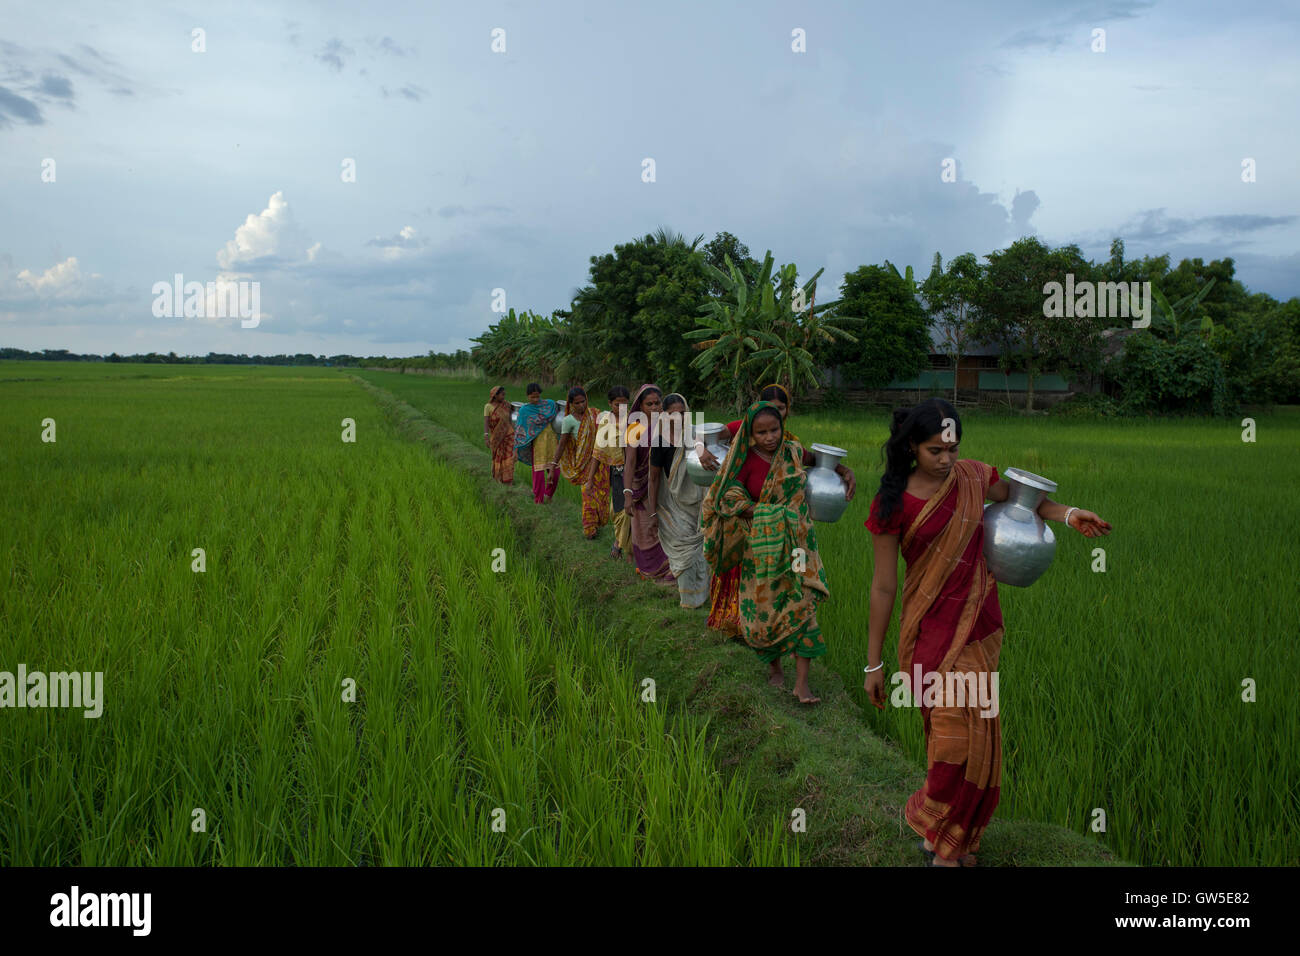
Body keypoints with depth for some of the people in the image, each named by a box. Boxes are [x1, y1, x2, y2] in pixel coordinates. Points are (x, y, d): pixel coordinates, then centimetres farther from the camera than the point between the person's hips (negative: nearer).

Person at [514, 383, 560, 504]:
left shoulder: (550, 404, 4)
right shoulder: (524, 410, -3)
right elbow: (519, 430, -3)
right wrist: (517, 448, -8)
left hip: (552, 441, 3)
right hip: (537, 443, -3)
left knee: (554, 471, 3)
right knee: (538, 471, -3)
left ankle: (548, 494, 25)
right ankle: (539, 499, 10)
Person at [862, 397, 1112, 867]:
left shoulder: (972, 476, 1)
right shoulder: (894, 505, -10)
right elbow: (883, 586, -7)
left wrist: (1068, 514, 0)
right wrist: (873, 663, -4)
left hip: (979, 628, 5)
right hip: (931, 632, -4)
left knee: (977, 736, 7)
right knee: (953, 736, -8)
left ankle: (950, 836, 29)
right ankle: (942, 838, 18)